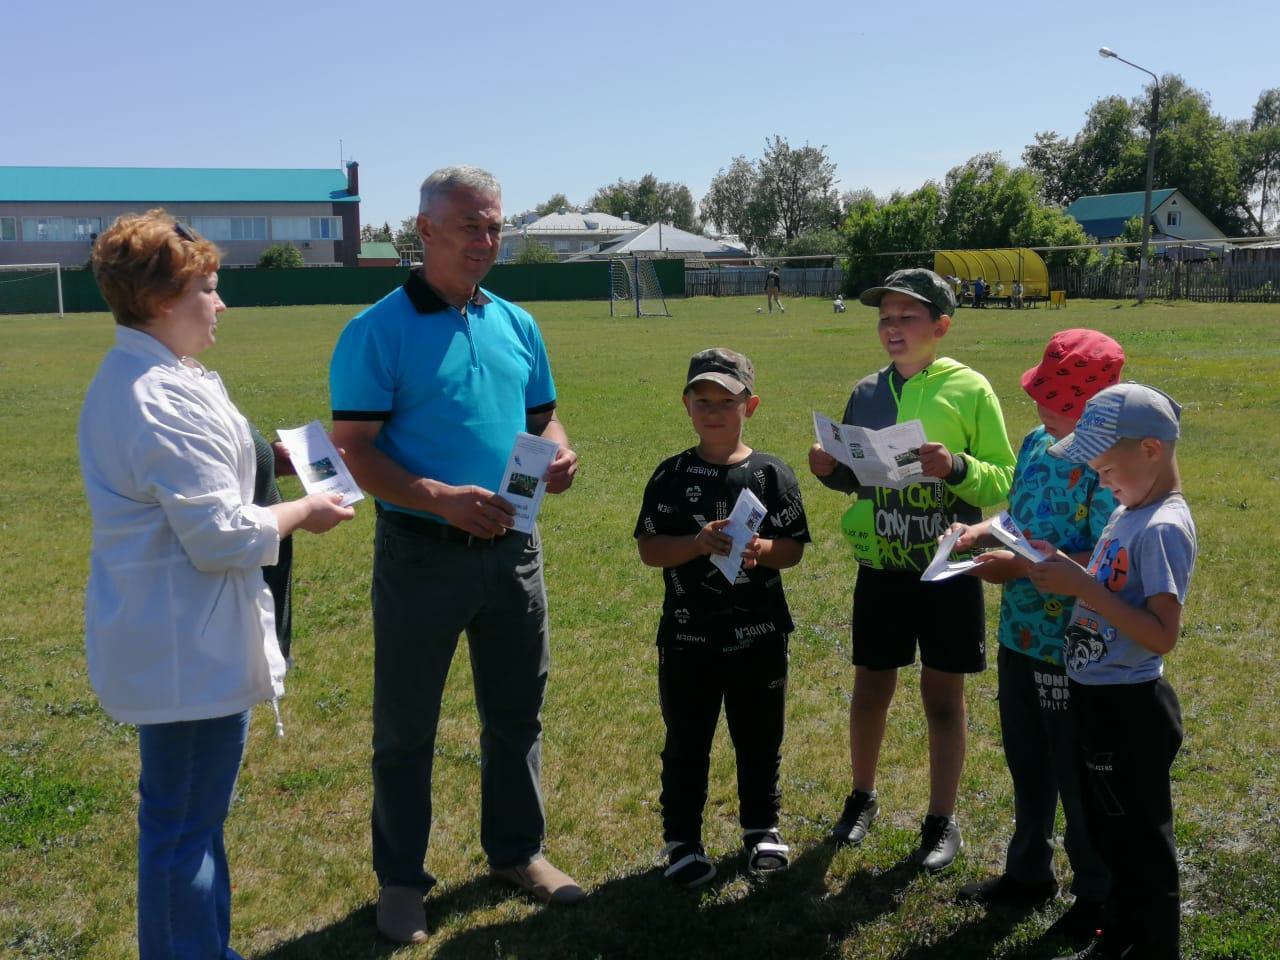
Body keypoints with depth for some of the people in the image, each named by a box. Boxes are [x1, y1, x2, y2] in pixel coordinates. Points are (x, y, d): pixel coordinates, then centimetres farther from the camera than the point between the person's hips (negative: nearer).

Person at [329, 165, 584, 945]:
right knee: (406, 726, 8)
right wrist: (442, 499, -27)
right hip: (421, 553, -5)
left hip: (512, 549, 5)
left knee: (518, 712, 17)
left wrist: (557, 454, -7)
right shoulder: (379, 331, -10)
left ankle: (517, 851, 36)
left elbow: (543, 417, 16)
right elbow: (356, 451, -14)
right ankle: (401, 878, 25)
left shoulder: (517, 324, 7)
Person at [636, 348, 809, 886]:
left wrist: (760, 549, -23)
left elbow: (794, 549, -2)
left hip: (758, 635, 0)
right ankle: (681, 840, 23)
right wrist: (698, 543, -20)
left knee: (759, 739, 15)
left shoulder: (771, 474, -2)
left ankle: (762, 829, 34)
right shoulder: (671, 476, -1)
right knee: (686, 742, 9)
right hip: (687, 635, 0)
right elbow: (649, 549, -4)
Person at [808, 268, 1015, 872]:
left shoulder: (970, 390, -8)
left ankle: (942, 820, 23)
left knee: (942, 695, 8)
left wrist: (956, 467, -26)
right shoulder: (867, 392, 4)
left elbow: (1004, 482, -8)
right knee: (870, 687, 13)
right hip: (881, 566, 3)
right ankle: (862, 798, 35)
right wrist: (829, 471, -8)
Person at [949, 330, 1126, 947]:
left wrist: (1021, 566, -26)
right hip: (1020, 636, 8)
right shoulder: (1036, 443, 3)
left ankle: (1097, 897, 29)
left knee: (1076, 776, 9)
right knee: (1026, 764, 22)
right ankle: (1028, 873, 41)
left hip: (1073, 650, -8)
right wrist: (984, 531, -3)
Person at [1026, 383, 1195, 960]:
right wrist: (1063, 569, -1)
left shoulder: (1164, 528, -21)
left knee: (1141, 845, 5)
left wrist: (1082, 585, -27)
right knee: (1110, 835, 24)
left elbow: (1162, 634, -26)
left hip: (1129, 710, -10)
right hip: (1097, 697, 10)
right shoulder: (1127, 513, 7)